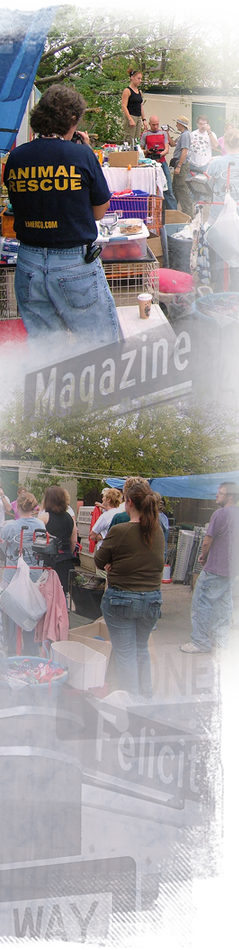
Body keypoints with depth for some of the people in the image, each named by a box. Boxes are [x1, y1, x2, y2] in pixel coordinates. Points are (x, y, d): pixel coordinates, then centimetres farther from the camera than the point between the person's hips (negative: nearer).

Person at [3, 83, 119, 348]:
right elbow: (100, 211, 1)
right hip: (75, 265, -4)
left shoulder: (16, 158, -1)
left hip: (29, 264, 4)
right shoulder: (81, 155, -11)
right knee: (102, 346, 4)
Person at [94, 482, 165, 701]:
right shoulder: (158, 532, -3)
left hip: (121, 599, -5)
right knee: (142, 649, 23)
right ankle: (147, 696, 28)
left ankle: (132, 701, 6)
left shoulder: (119, 531, -17)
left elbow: (99, 561, -6)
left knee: (126, 654, 5)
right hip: (151, 598, 5)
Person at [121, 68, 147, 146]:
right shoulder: (127, 91, -8)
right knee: (129, 141, -10)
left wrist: (144, 119, 15)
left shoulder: (139, 91, 16)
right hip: (130, 117, -8)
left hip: (138, 118, 8)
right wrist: (130, 120, -20)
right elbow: (124, 106, -13)